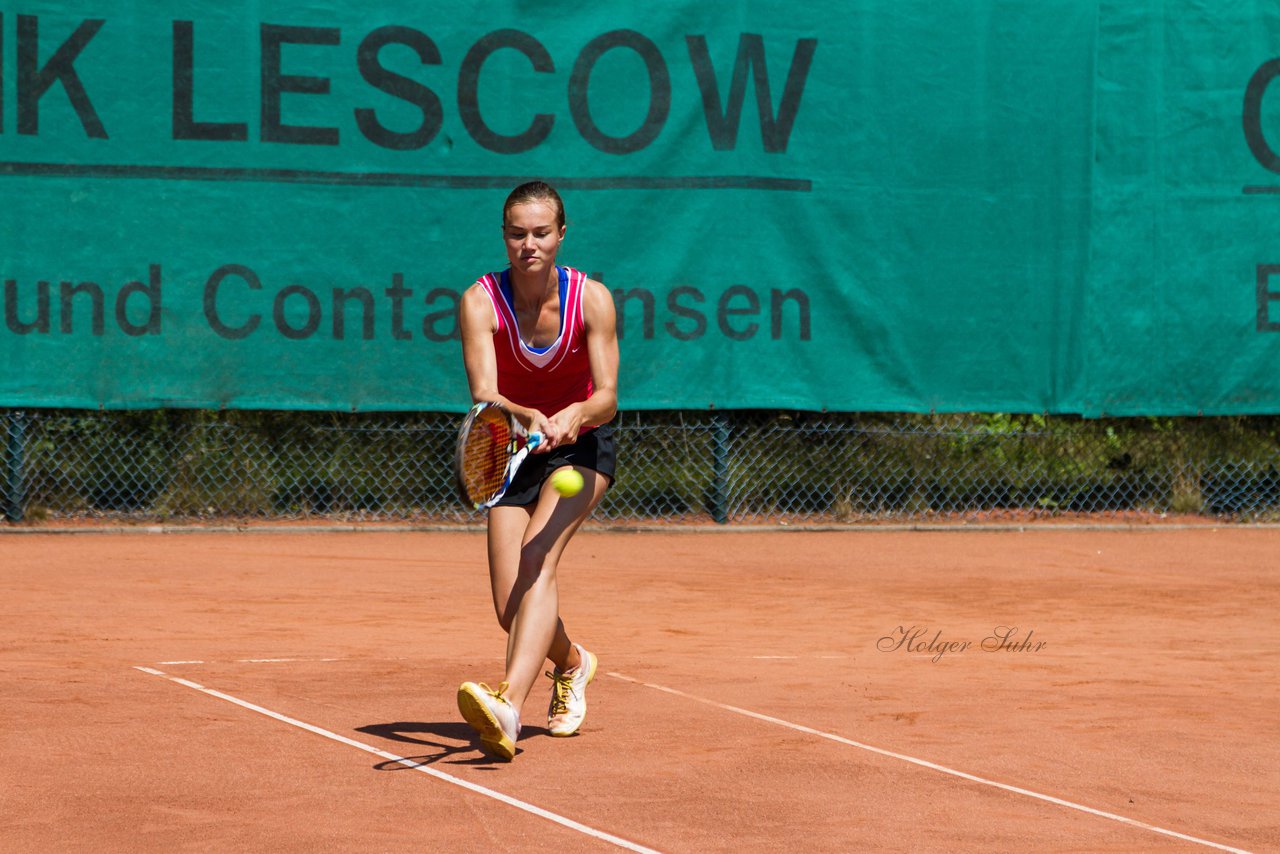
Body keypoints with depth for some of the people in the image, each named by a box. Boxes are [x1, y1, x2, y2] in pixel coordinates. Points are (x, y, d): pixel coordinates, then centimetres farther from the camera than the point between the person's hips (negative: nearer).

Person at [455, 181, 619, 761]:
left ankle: (510, 705, -45)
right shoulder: (481, 301, -18)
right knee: (510, 606, -4)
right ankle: (572, 663, 32)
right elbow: (483, 393, -30)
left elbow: (607, 397, -23)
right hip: (514, 451, 2)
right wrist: (529, 419, -50)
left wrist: (573, 416, -44)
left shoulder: (591, 299, -17)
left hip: (581, 446, -2)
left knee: (537, 559, -27)